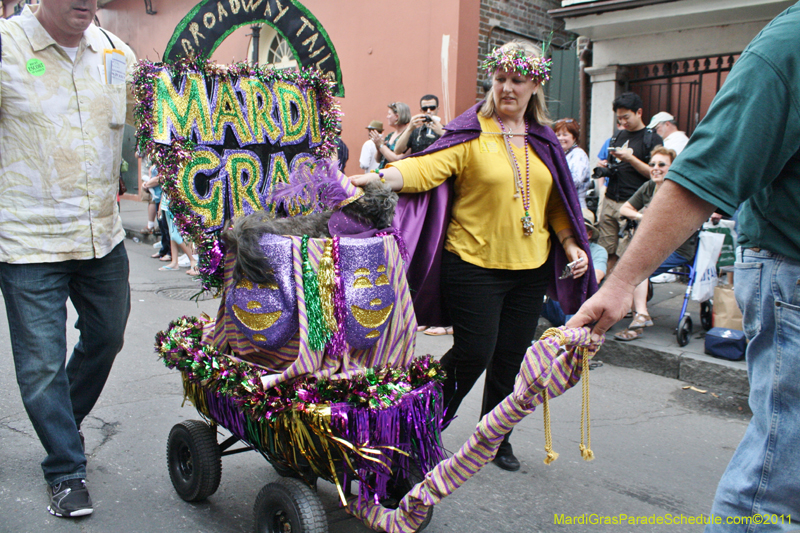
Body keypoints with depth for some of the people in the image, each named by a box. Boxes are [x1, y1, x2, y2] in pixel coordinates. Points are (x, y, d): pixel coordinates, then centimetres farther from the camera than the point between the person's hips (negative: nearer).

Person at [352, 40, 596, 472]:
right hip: (475, 263, -5)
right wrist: (377, 177, -37)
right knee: (474, 352, -3)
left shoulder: (543, 142, 11)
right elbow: (426, 166, -21)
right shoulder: (471, 133, -6)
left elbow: (556, 202, 17)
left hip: (530, 266, 5)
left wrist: (571, 245, 5)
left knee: (511, 356, 10)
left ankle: (496, 439, 30)